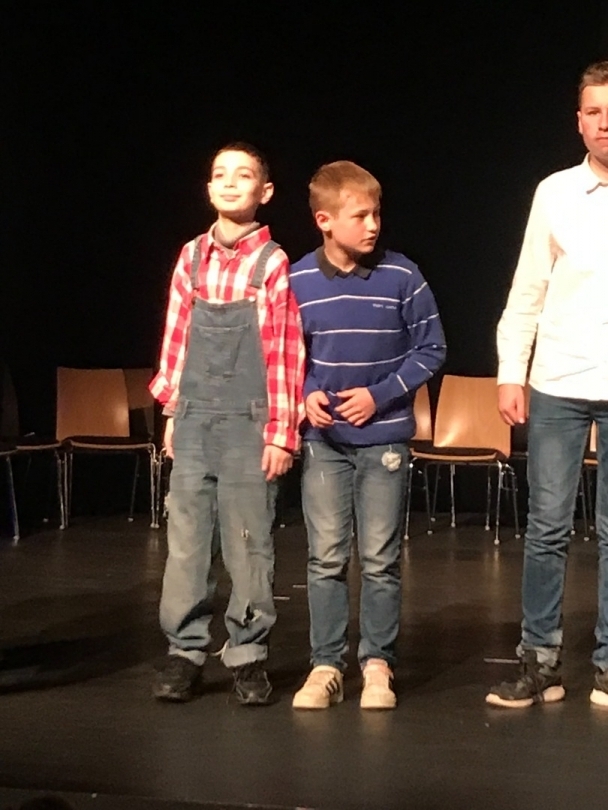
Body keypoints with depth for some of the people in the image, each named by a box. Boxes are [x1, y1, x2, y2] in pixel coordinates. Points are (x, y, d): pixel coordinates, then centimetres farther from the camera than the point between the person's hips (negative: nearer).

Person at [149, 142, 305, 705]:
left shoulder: (273, 263, -4)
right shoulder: (192, 257, 8)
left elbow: (287, 352, -5)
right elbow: (177, 337, 13)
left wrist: (281, 433, -6)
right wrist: (172, 411, 11)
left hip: (249, 423, -3)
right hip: (194, 419, 4)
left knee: (249, 545, 3)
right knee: (187, 538, 5)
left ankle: (248, 654, 14)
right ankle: (185, 650, 14)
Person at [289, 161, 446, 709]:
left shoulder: (402, 276, -7)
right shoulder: (298, 281, -4)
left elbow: (431, 349, 0)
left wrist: (380, 395, -10)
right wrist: (304, 395, -11)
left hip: (385, 437, -1)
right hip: (323, 440, 1)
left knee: (381, 559, 5)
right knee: (326, 559, 5)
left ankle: (377, 663, 18)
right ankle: (326, 664, 15)